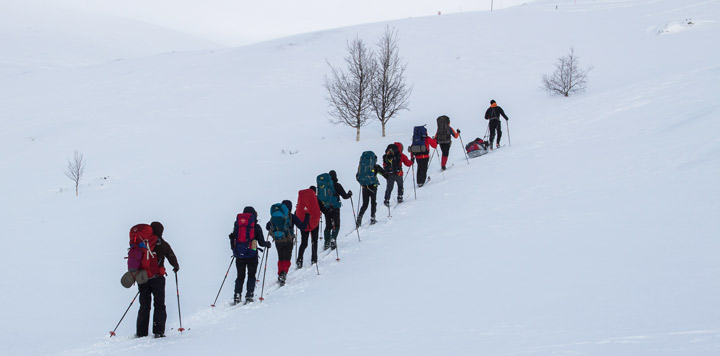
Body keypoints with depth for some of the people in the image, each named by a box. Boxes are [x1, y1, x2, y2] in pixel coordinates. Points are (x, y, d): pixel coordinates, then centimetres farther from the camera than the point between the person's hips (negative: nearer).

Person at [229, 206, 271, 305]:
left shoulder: (237, 225, 4)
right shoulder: (256, 227, -4)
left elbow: (232, 239, 8)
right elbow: (261, 242, -4)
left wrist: (234, 249, 26)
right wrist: (268, 244, 17)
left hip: (239, 255, 3)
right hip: (251, 255, -3)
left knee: (240, 276, 13)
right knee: (251, 275, 10)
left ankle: (237, 295, 1)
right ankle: (249, 295, -2)